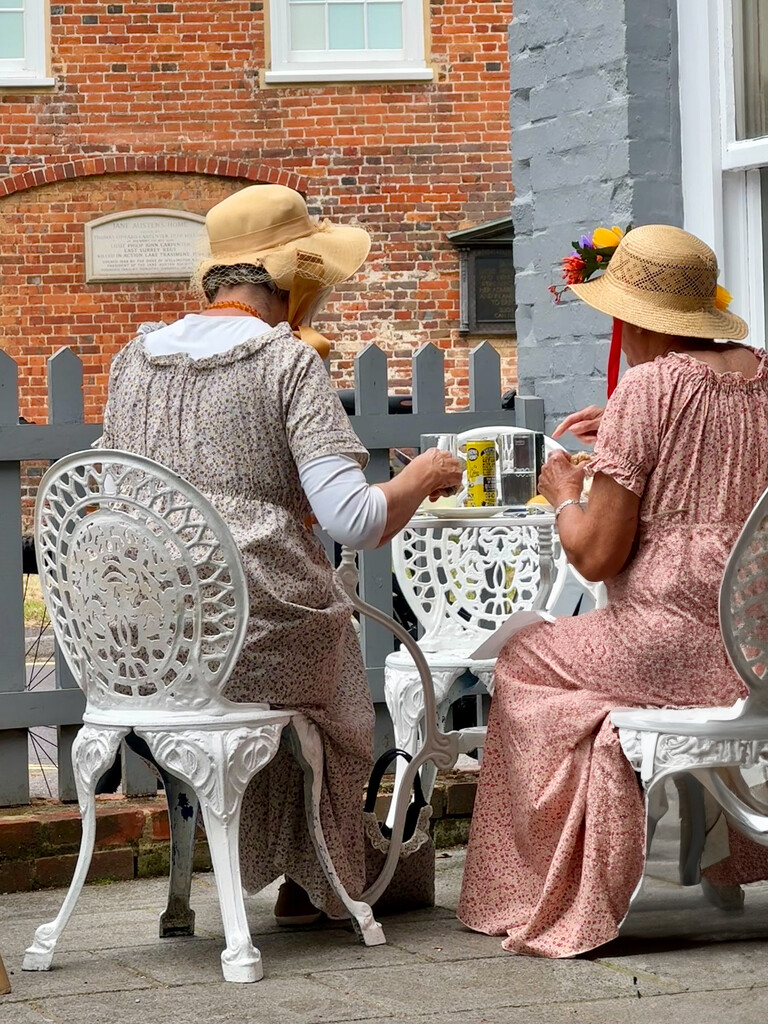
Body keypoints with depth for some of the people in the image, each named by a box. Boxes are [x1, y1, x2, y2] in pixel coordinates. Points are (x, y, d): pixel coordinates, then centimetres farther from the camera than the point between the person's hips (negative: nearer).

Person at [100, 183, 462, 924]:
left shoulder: (134, 359, 9)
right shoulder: (289, 362, -8)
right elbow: (355, 522, -15)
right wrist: (422, 479, 6)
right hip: (261, 639, -6)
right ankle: (317, 884, 44)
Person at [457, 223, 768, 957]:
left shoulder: (647, 387, -12)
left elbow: (597, 554, -13)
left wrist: (564, 493, 6)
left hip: (679, 641, -8)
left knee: (526, 664, 16)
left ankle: (554, 897, 20)